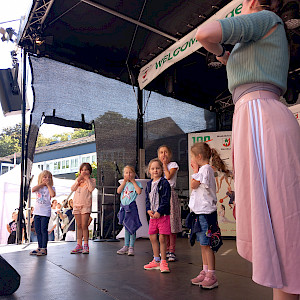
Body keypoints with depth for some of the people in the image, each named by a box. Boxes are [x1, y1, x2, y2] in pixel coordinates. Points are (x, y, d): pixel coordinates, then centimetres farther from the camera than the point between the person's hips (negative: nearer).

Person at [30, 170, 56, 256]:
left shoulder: (51, 188, 2)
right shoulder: (39, 187, 12)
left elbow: (53, 194, -19)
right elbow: (33, 189, -11)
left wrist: (48, 184, -11)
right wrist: (42, 184, -8)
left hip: (45, 212, -5)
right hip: (37, 211, 5)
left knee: (44, 230, -5)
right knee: (38, 230, 10)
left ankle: (44, 249, 1)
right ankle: (40, 247, 20)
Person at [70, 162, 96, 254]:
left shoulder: (92, 180, 7)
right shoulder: (78, 180, 19)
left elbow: (91, 188, -13)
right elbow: (72, 188, 4)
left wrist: (87, 179, -9)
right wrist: (78, 180, -6)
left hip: (86, 205, -4)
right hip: (76, 205, 4)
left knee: (84, 225, -8)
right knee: (79, 226, 7)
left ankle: (86, 245, -1)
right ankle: (79, 245, 11)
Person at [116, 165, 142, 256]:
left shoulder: (136, 183, 0)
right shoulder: (124, 183, 13)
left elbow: (139, 192, -20)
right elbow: (118, 191, -3)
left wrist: (133, 181, -12)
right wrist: (125, 181, -5)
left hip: (131, 207, -5)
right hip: (123, 207, 5)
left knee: (132, 227, -2)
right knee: (126, 227, 14)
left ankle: (131, 247, 8)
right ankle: (126, 246, 23)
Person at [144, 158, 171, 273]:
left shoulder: (164, 183, -8)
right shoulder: (149, 184, 12)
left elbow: (166, 200, -12)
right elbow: (147, 198, 14)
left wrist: (159, 211, -16)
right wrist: (148, 210, -2)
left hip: (163, 215, -6)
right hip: (152, 215, 7)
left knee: (162, 238, -3)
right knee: (153, 238, 12)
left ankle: (163, 262, 10)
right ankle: (156, 261, 26)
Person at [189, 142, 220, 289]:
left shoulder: (205, 168, -13)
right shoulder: (203, 169, 17)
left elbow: (193, 185, -16)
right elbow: (196, 187, 19)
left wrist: (195, 170, -6)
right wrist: (196, 170, 14)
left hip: (205, 212, -10)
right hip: (200, 211, 10)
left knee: (206, 244, -5)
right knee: (203, 244, 15)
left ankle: (211, 276, 2)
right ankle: (205, 272, 24)